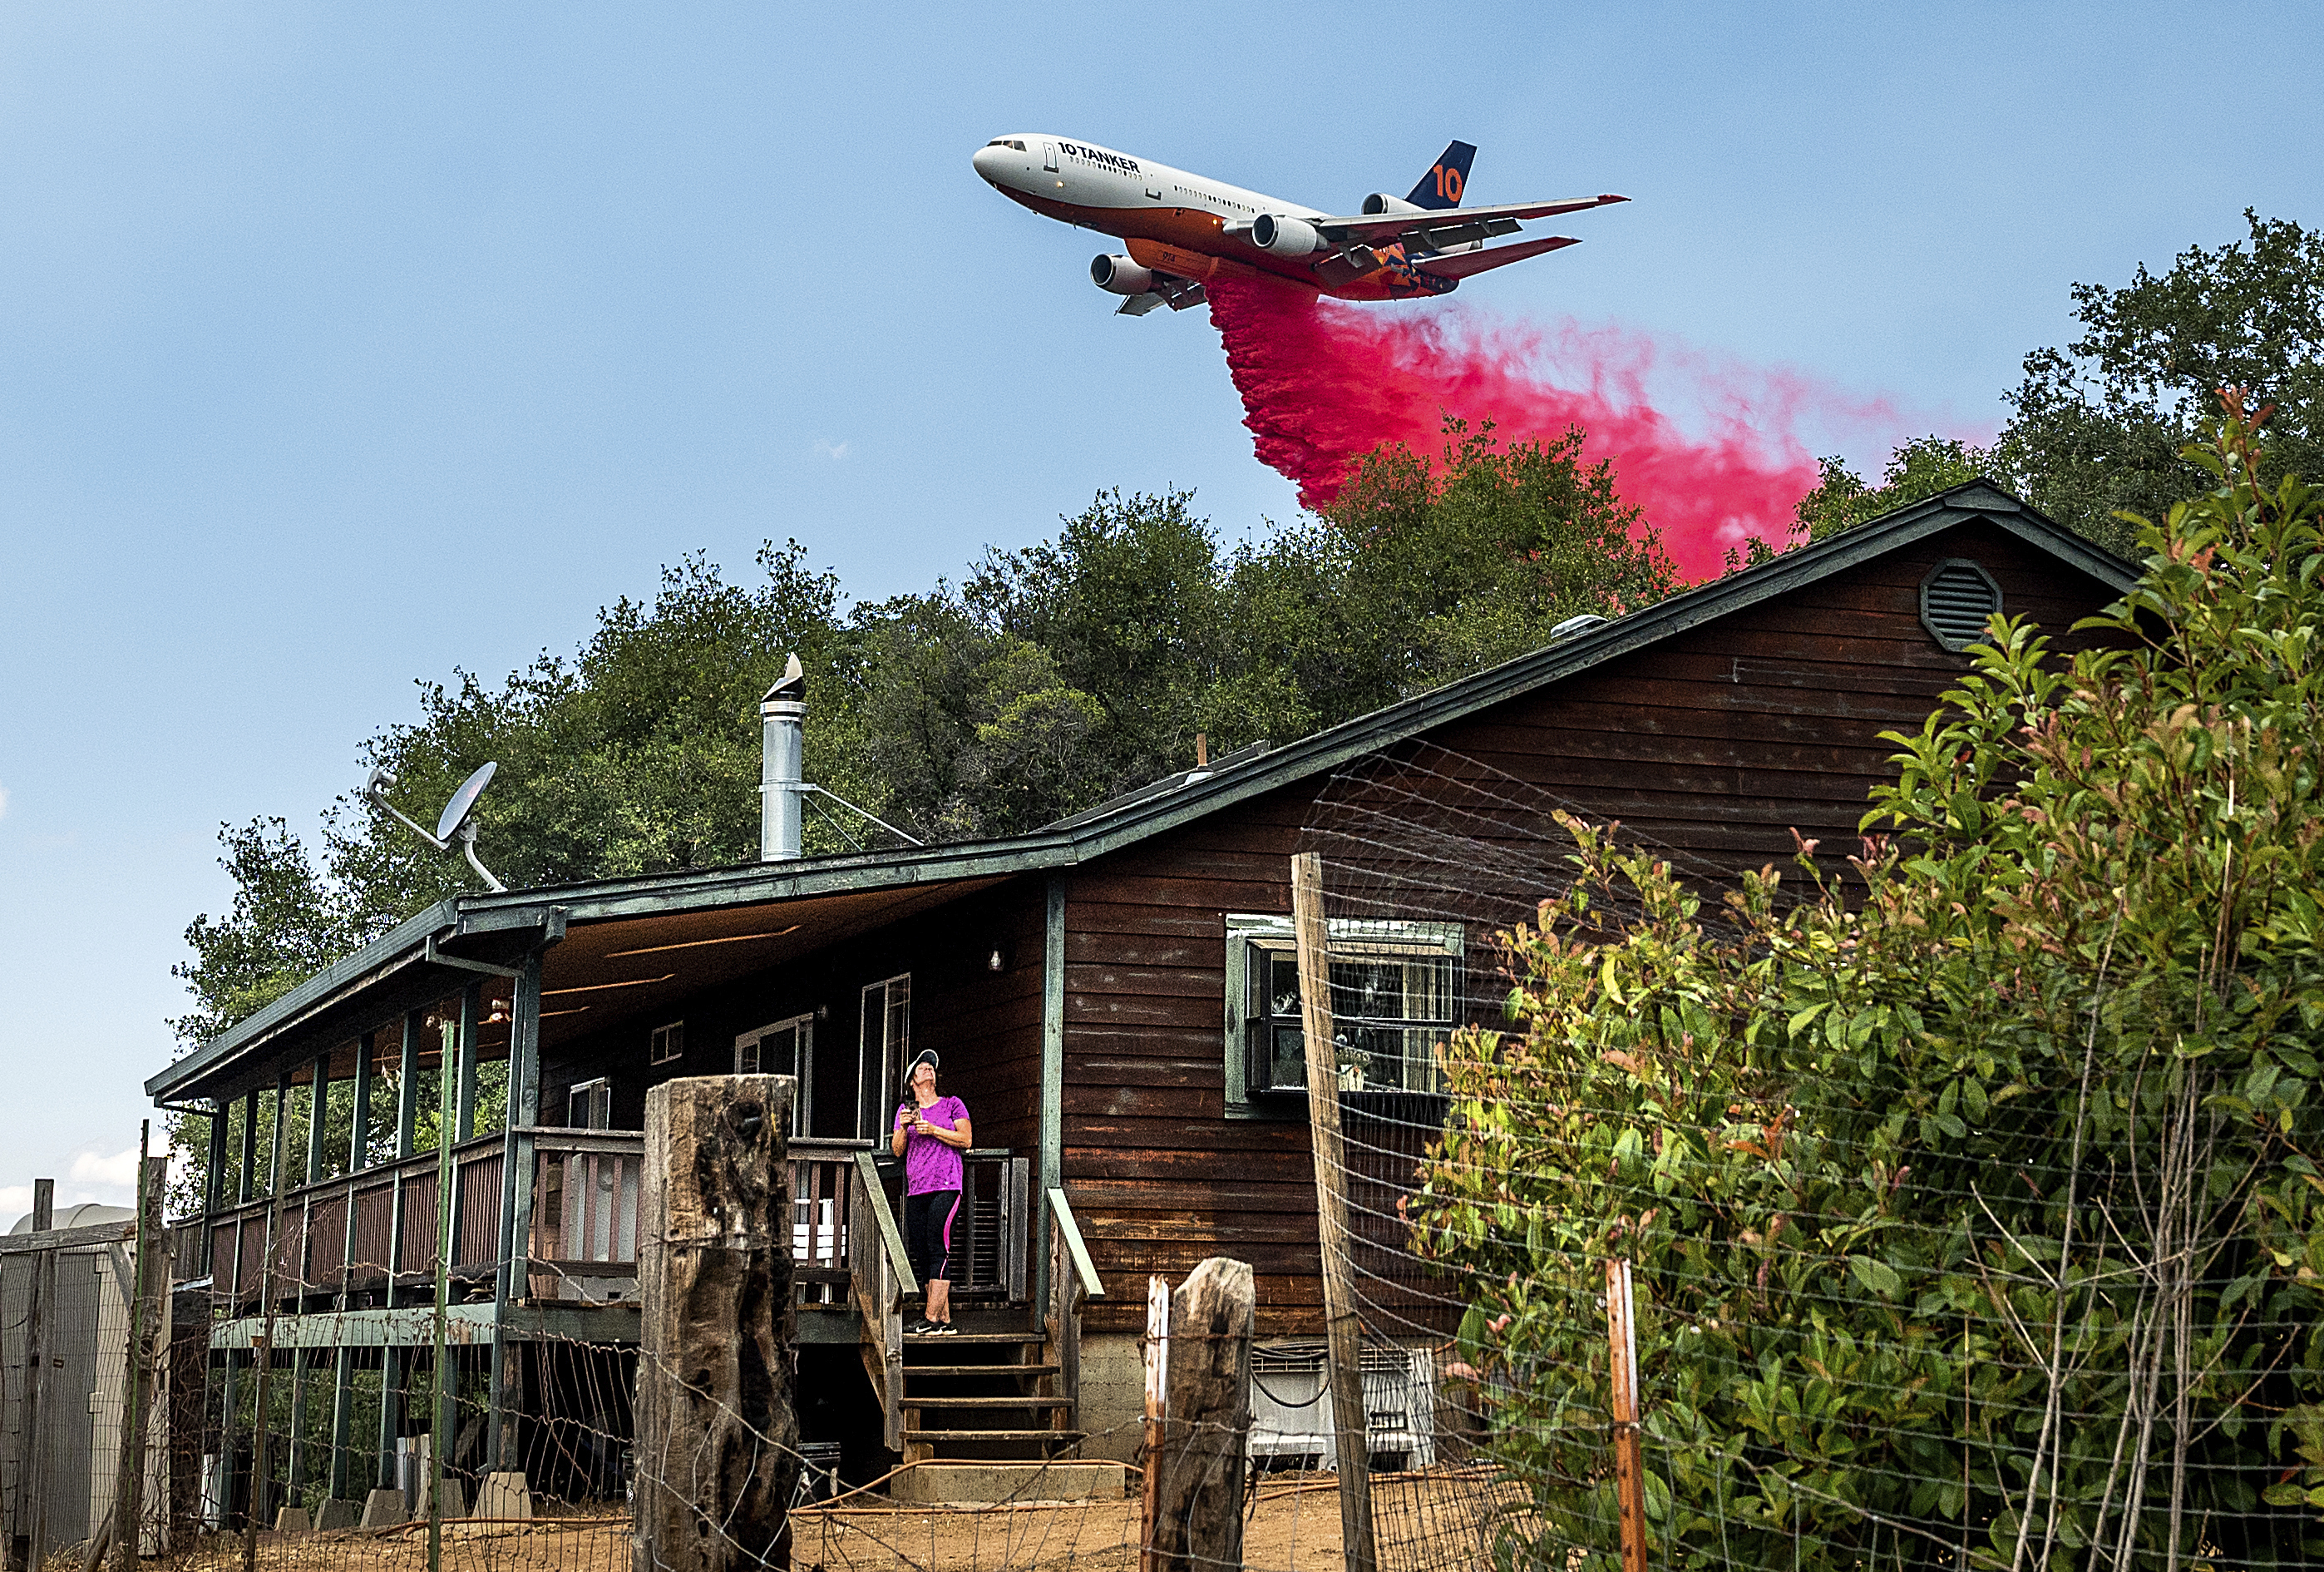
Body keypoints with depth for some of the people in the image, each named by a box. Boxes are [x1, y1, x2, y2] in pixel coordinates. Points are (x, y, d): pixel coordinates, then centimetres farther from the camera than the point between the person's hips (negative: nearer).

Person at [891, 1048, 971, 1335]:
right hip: (916, 1192, 5)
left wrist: (933, 1130, -8)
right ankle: (945, 1321, 2)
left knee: (938, 1250, -15)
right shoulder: (906, 1109, 19)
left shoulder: (952, 1105, 11)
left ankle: (932, 1318, -20)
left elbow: (966, 1140, 1)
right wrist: (904, 1128, -5)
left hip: (946, 1188, -5)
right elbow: (897, 1150, 13)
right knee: (920, 1255, -1)